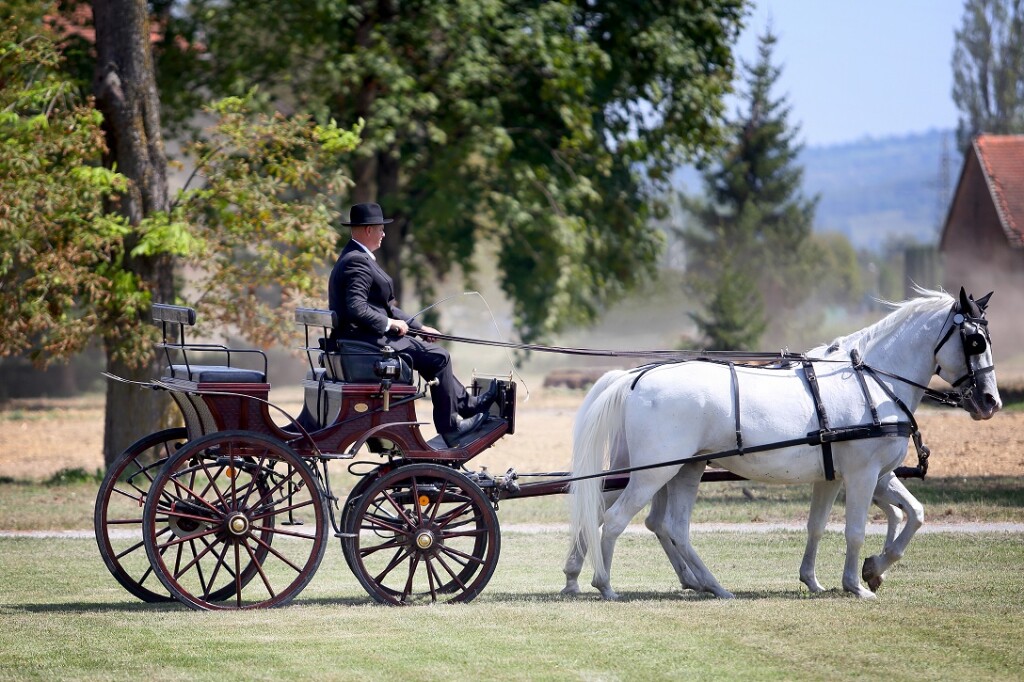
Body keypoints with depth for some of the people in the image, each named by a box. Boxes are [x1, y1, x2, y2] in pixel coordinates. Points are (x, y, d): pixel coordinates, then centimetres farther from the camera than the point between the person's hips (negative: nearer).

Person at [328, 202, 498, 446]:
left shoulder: (357, 258, 17)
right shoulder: (357, 262, -18)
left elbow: (383, 307, 21)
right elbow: (357, 309, -27)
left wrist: (417, 327, 16)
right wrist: (389, 324, -15)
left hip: (368, 336, 11)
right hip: (367, 340, -11)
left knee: (435, 354, 20)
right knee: (438, 357, -7)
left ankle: (467, 403, 27)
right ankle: (449, 428, -1)